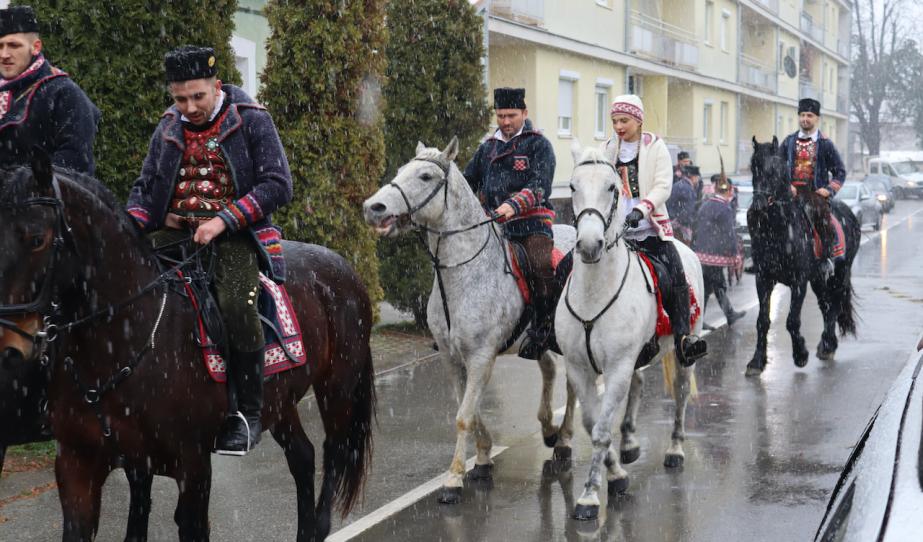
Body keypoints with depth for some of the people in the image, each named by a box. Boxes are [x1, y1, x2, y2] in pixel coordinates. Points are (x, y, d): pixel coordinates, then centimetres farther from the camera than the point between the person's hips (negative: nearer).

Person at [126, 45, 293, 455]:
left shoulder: (252, 120, -1)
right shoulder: (168, 129, 14)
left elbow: (277, 185, -8)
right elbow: (145, 186, 21)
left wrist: (223, 221, -17)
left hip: (233, 234, -5)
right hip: (172, 232, 5)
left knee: (236, 300, -32)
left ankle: (249, 412, -18)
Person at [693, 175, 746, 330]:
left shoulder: (705, 205, 11)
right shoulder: (725, 209, -13)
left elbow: (696, 228, 16)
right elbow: (729, 234, -14)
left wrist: (695, 249, 22)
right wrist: (734, 255, -8)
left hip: (701, 252, 8)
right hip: (716, 254, -8)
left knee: (719, 284, 16)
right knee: (707, 287, 0)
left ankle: (730, 315, 23)